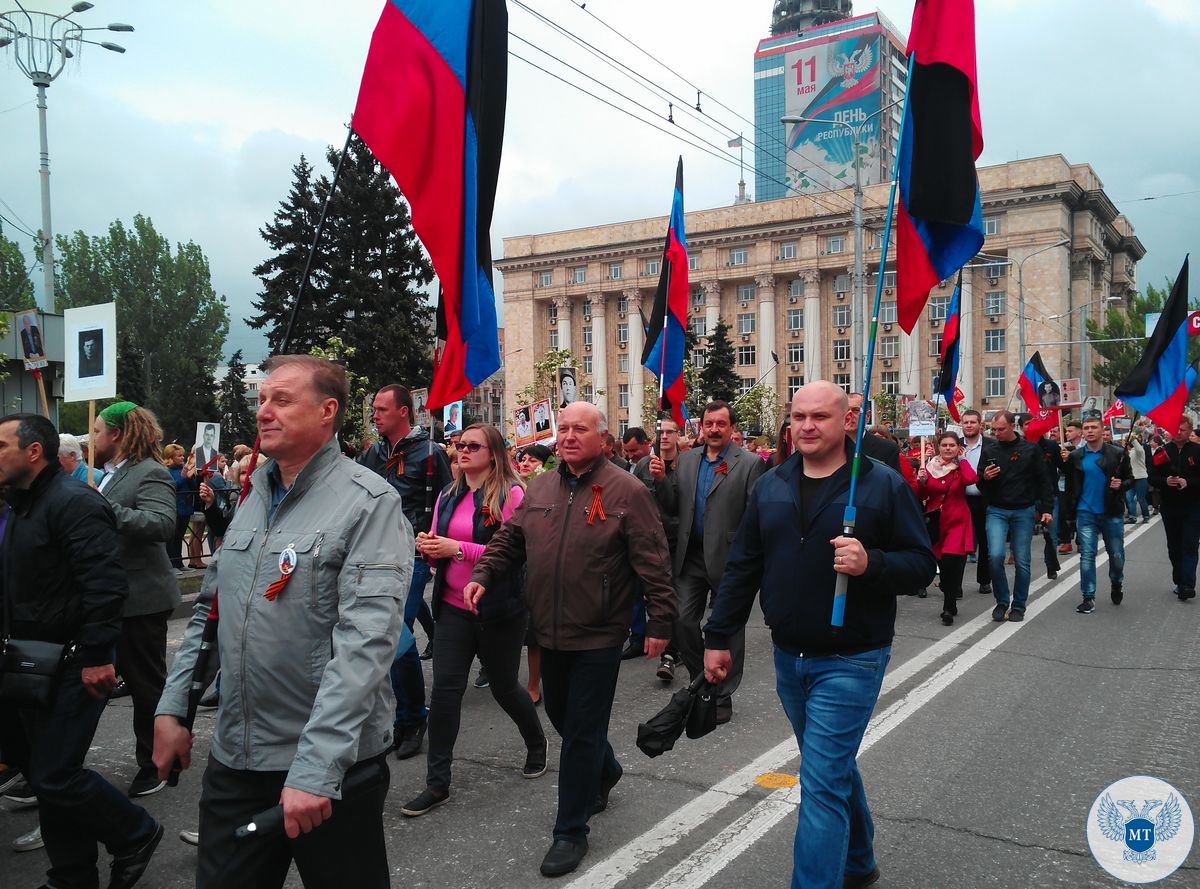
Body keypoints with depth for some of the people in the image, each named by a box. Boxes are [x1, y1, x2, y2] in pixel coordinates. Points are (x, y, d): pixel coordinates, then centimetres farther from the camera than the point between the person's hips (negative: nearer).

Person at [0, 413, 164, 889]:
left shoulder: (74, 502, -17)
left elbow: (105, 583, -25)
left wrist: (96, 655, -26)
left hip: (74, 666, -10)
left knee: (54, 776, -8)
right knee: (44, 773, 14)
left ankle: (136, 836, 14)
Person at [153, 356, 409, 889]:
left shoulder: (369, 503, -15)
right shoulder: (253, 495, 8)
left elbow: (366, 641, -23)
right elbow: (209, 612, 15)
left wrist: (315, 768, -27)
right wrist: (171, 709, 9)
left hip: (331, 765, -6)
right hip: (233, 756, 6)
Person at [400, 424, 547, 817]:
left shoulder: (511, 494, -12)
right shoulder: (448, 496, 8)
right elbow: (440, 549, 16)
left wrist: (457, 548, -24)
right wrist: (427, 546, -8)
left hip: (498, 609, -5)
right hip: (454, 607, 5)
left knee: (504, 686, 11)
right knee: (445, 687, -1)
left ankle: (536, 745, 40)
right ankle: (437, 782, 9)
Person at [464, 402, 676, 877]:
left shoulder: (626, 491, -12)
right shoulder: (540, 487, 5)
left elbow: (652, 562, -12)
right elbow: (509, 540, 12)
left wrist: (660, 621, -13)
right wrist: (482, 575, -4)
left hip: (599, 635, -6)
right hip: (550, 630, 6)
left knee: (582, 732, 2)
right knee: (560, 715, 22)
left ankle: (571, 831, 18)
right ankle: (605, 771, 50)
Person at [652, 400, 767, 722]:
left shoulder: (750, 464, -7)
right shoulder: (687, 460, 9)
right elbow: (672, 508, 8)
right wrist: (661, 480, -9)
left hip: (728, 559, -4)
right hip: (690, 557, 4)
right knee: (683, 621, 4)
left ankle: (722, 696, 22)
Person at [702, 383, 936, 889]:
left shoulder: (883, 485, -10)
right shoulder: (770, 487, 4)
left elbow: (921, 564, -9)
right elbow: (742, 568, 7)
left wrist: (871, 563, -29)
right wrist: (718, 637, 6)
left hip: (850, 660, -5)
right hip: (788, 657, 6)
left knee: (822, 783, -7)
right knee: (835, 766, 22)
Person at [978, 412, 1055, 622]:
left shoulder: (1031, 449, 0)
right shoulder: (989, 450, 3)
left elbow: (1043, 481, 5)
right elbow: (980, 486, 9)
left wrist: (1046, 509, -1)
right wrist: (984, 478, -14)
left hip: (1023, 511, 0)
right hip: (996, 511, 1)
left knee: (1022, 562, 3)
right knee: (995, 556, -15)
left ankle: (1018, 607, 18)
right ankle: (1001, 602, 4)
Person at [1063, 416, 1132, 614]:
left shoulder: (1118, 454, 1)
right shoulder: (1075, 456, 5)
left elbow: (1130, 479, 6)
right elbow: (1070, 486, 10)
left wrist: (1121, 485, -16)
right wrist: (1070, 511, 6)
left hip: (1112, 513, 0)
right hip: (1085, 513, 1)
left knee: (1117, 555, 6)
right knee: (1087, 555, -2)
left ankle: (1116, 583, 37)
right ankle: (1088, 598, 5)